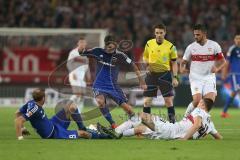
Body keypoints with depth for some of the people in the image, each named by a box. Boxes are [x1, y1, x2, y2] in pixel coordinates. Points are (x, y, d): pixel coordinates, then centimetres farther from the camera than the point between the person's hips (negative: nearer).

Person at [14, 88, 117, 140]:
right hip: (54, 133, -9)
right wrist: (19, 138, -38)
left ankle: (83, 129, 20)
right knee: (82, 134, -8)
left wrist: (22, 129, 9)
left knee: (72, 106, 8)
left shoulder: (31, 103, -10)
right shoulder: (35, 109, -34)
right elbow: (18, 120, -40)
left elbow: (18, 113, 4)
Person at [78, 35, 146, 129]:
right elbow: (81, 52, 0)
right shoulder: (98, 52, -5)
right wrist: (81, 48, -24)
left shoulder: (119, 55, -8)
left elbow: (133, 66, -1)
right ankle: (113, 124, -17)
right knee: (100, 101, -31)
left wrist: (141, 81, -2)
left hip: (113, 86, 0)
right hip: (99, 85, 0)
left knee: (126, 106, -7)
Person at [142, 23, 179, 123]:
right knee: (147, 101, 1)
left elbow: (174, 63, 1)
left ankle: (172, 121, 5)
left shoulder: (170, 46, -4)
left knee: (168, 100, -4)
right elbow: (145, 56, 16)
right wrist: (147, 63, -5)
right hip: (151, 74, 2)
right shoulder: (149, 44, 1)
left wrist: (175, 77, -7)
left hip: (165, 74, -2)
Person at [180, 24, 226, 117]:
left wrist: (217, 69, -14)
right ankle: (186, 116, 8)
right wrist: (182, 68, -13)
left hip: (209, 77, 1)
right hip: (196, 78, -1)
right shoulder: (191, 47, 2)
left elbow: (223, 61, 6)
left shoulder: (214, 45, 0)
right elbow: (184, 62, 10)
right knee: (197, 101, -18)